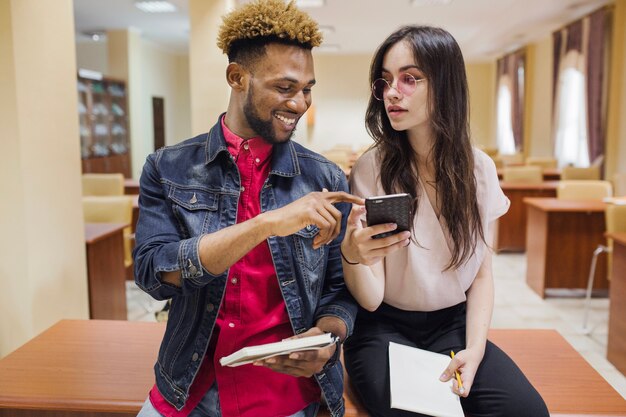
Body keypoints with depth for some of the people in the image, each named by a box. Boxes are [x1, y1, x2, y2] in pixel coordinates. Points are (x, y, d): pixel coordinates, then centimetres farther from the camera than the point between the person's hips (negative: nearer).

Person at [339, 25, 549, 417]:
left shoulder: (479, 169, -2)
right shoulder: (371, 169, -12)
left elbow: (482, 273, 5)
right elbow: (370, 298, -14)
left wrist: (474, 348, -11)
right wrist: (352, 255, -36)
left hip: (454, 325, 3)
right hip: (386, 328, -3)